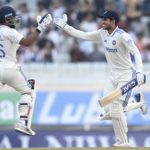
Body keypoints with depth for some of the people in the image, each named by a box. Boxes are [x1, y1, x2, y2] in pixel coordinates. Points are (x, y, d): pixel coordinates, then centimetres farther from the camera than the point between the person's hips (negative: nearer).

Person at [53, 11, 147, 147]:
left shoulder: (122, 36, -21)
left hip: (126, 75, -8)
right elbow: (83, 35, 8)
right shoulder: (102, 33, 2)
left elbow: (136, 52, -28)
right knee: (109, 112, 4)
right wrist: (64, 26, 3)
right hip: (113, 76, 8)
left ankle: (122, 142, 4)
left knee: (115, 109, -13)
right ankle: (138, 101, 26)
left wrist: (139, 72, -41)